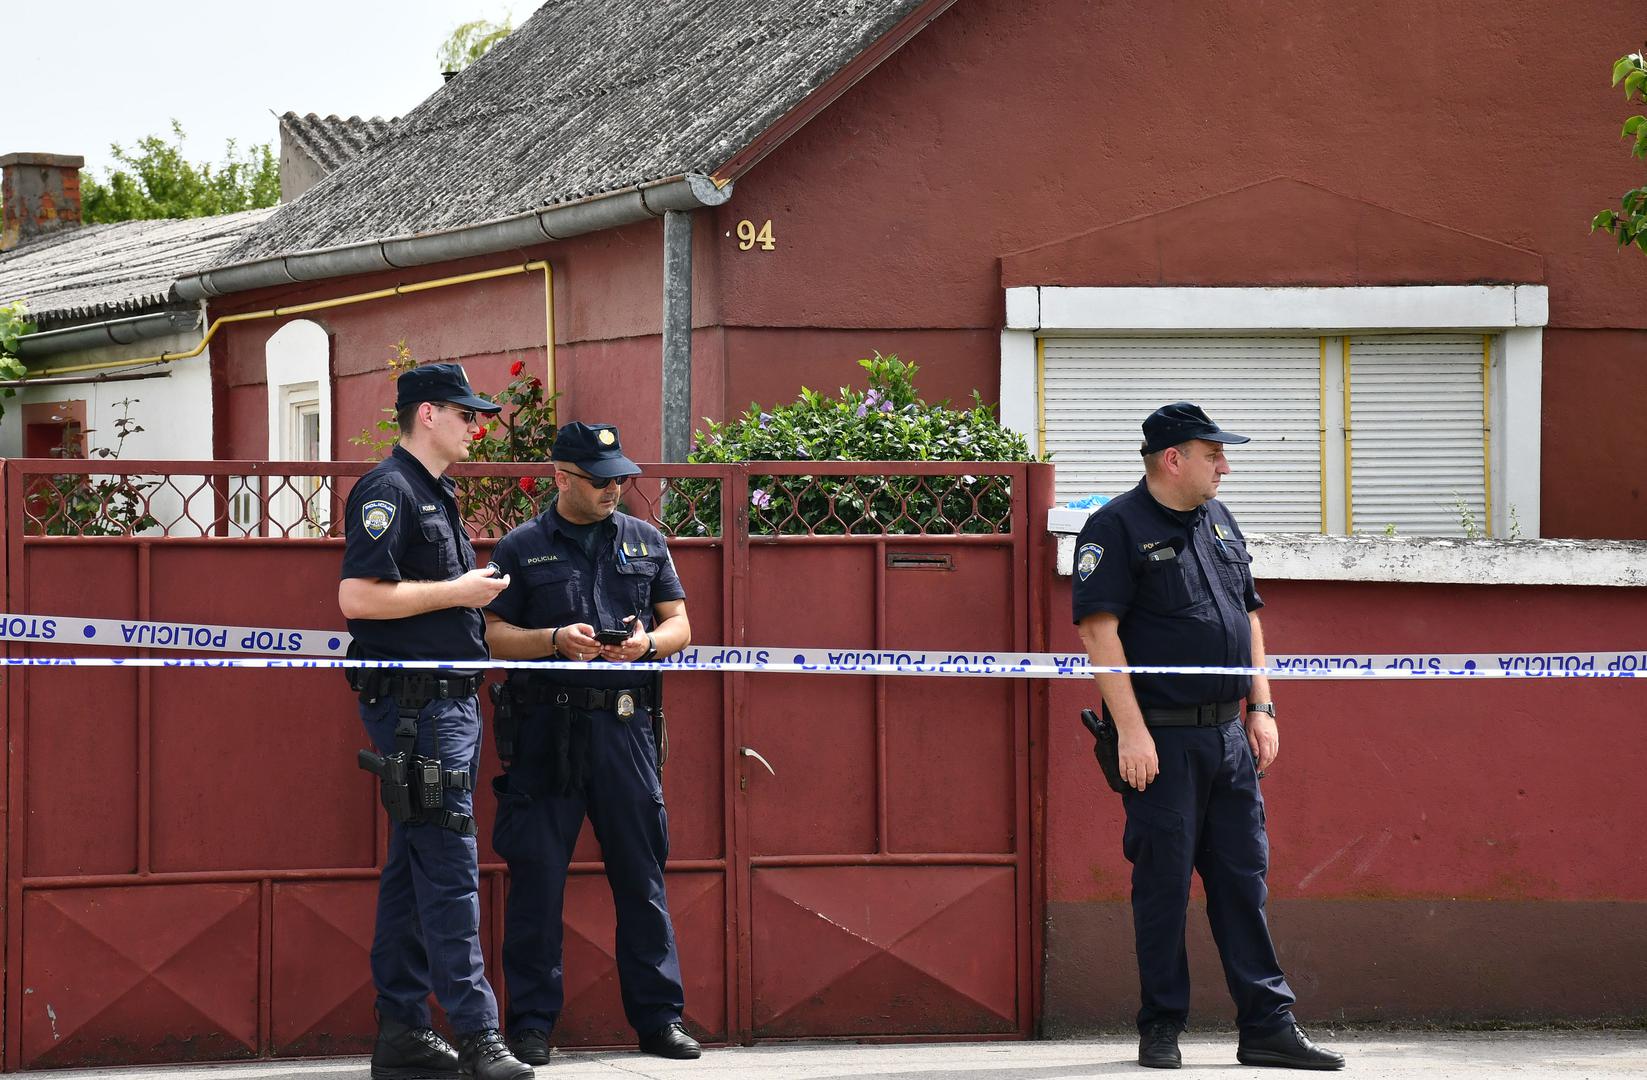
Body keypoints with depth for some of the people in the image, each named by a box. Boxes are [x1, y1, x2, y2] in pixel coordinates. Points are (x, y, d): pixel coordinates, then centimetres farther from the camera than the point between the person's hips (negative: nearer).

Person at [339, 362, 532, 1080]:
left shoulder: (436, 495, 20)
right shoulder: (389, 490, -11)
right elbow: (358, 596, -21)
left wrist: (476, 592, 11)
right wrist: (457, 592, -15)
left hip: (449, 699, 10)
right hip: (413, 703, -10)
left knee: (417, 869, 10)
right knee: (448, 869, -12)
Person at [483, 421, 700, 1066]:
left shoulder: (645, 542, 14)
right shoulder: (521, 549, 6)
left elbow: (679, 626, 14)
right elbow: (492, 635, 2)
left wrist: (647, 641, -8)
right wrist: (555, 640, -14)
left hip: (625, 723, 2)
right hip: (545, 727, -2)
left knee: (642, 876, 3)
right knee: (536, 879, -2)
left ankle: (659, 1018, 9)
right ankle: (533, 1025, 4)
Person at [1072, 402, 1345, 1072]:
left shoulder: (1219, 522, 16)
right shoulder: (1117, 527, -8)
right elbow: (1099, 629, -14)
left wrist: (1261, 709, 14)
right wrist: (1130, 731, -19)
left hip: (1229, 734, 7)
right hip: (1161, 737, -7)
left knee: (1244, 877, 6)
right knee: (1164, 882, -2)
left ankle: (1268, 1027, 8)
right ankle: (1160, 1029, 8)